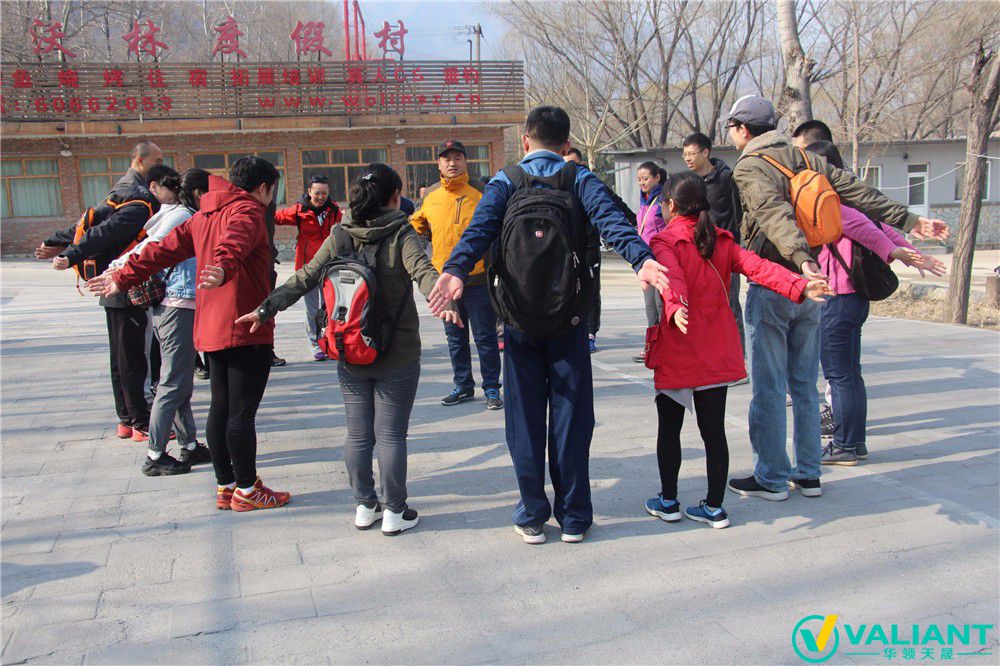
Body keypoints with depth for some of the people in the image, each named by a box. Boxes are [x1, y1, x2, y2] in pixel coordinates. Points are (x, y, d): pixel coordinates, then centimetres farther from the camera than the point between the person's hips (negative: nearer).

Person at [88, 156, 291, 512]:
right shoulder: (247, 210, -9)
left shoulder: (204, 216, 17)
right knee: (242, 411, -2)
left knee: (221, 407, 13)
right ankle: (246, 490, 7)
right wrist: (225, 268, -51)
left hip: (211, 330, 9)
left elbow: (164, 249, 19)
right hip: (247, 330, -9)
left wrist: (123, 279, 26)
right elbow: (235, 240, -31)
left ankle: (225, 486, 23)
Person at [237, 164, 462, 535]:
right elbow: (422, 272, -26)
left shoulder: (339, 238, 1)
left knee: (358, 435, 13)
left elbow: (303, 279, -1)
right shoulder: (402, 235, -9)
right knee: (391, 435, 4)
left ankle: (364, 507, 23)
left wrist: (266, 309, 3)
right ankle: (394, 512, 12)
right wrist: (443, 303, -39)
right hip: (397, 357, -3)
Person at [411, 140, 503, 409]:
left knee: (485, 336, 2)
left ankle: (491, 387, 13)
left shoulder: (480, 193, -3)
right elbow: (418, 224, 25)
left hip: (478, 279, -4)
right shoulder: (430, 198, 9)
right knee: (455, 337, 13)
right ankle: (463, 385, 25)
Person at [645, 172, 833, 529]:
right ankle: (714, 507, 15)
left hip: (676, 352, -4)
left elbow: (672, 278, -27)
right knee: (714, 429, 9)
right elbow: (757, 266, -7)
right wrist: (798, 285, -17)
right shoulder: (723, 241, 8)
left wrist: (675, 309, -44)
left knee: (669, 429, 10)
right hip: (717, 354, 4)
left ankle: (668, 502, 20)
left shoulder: (664, 241, -7)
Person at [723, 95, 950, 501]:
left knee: (767, 388, 1)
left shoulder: (748, 169, -10)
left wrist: (801, 258, -41)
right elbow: (858, 192, 5)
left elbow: (774, 212, -28)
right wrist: (909, 221, 5)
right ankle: (808, 474, 21)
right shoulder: (805, 160, 10)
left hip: (770, 288, -7)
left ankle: (771, 478, 8)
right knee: (805, 385, 14)